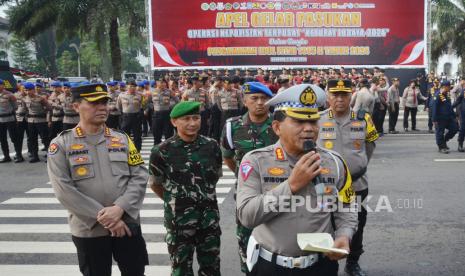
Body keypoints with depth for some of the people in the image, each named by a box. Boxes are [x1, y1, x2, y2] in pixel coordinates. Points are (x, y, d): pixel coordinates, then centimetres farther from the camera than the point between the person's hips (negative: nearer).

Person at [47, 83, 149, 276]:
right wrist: (102, 217, -16)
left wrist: (120, 208, -17)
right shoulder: (61, 145, -4)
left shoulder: (122, 139, 5)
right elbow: (64, 190, -12)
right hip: (89, 230, -2)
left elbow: (140, 177, -1)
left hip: (127, 224, 2)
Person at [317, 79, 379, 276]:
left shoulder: (363, 120, -2)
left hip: (357, 184, 2)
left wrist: (358, 166, 13)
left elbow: (369, 146, 15)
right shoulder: (316, 120, -9)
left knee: (356, 227, 17)